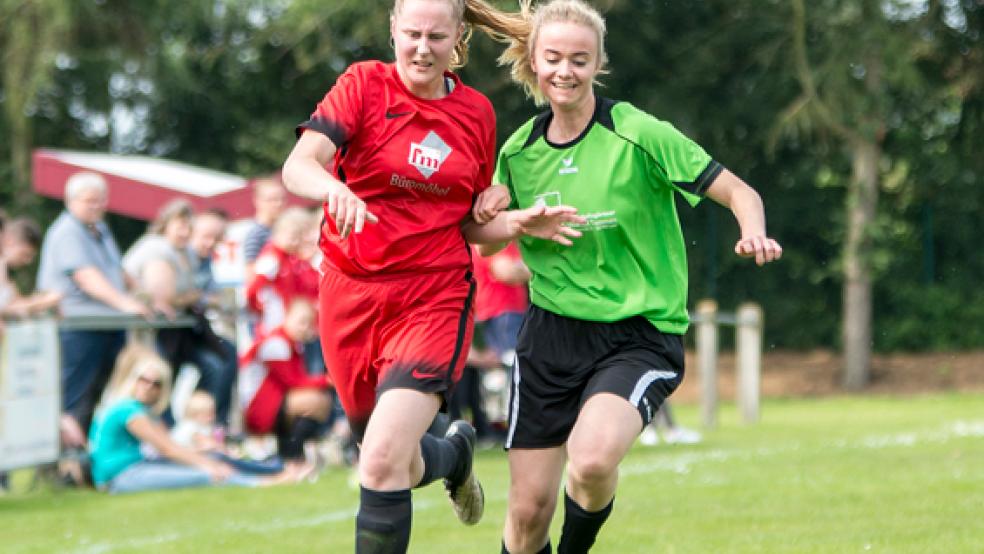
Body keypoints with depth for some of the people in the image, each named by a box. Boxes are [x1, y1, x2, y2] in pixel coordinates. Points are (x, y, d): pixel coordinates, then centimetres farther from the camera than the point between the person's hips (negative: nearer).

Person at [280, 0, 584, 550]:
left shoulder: (477, 112, 5)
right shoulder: (364, 84, -4)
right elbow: (299, 165, -18)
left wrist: (519, 223, -7)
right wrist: (334, 189, -40)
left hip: (435, 299, -1)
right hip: (352, 294, 1)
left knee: (382, 465, -19)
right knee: (400, 465, 13)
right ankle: (455, 452, 49)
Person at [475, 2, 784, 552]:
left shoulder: (639, 135, -11)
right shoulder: (520, 150, 3)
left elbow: (739, 192, -10)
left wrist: (754, 235, -31)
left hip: (640, 336, -4)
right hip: (550, 336, 4)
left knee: (593, 457, -31)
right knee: (529, 509, 1)